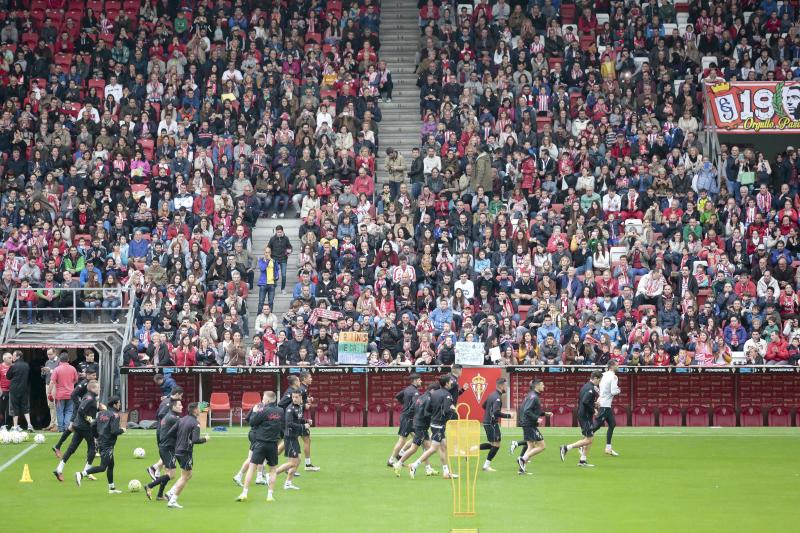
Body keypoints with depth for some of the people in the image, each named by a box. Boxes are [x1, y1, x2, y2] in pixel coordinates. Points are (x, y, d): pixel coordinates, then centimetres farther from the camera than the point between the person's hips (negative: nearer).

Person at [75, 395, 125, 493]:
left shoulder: (101, 413, 10)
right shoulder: (115, 415, -13)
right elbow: (114, 431, -21)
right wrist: (122, 430, -3)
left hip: (101, 442, 9)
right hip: (108, 444, -9)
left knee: (111, 465, 18)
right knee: (103, 467, -9)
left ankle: (112, 488, 23)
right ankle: (82, 474, -20)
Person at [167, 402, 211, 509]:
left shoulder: (181, 420, 8)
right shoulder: (195, 423, -14)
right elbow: (195, 440, -23)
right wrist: (205, 439, -5)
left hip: (178, 451, 8)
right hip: (186, 452, -8)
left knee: (188, 475, 20)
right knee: (185, 477, 0)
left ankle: (171, 493, 13)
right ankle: (173, 501, -2)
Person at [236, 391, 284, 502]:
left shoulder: (264, 411, -12)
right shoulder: (280, 412, 2)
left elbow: (252, 422, -6)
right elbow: (283, 426, 13)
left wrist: (254, 412, 6)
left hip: (260, 443, -4)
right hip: (273, 443, 4)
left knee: (251, 467, 0)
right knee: (273, 470, 15)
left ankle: (244, 493, -4)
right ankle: (270, 495, 9)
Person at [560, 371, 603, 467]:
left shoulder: (586, 386, 13)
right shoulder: (591, 389, -17)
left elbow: (581, 400, 20)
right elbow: (585, 402, -29)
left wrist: (593, 403, 13)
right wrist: (593, 410, -16)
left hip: (581, 415, 10)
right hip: (586, 416, -10)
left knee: (591, 438, 13)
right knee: (588, 439, -6)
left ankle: (583, 460, 13)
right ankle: (566, 448, -7)